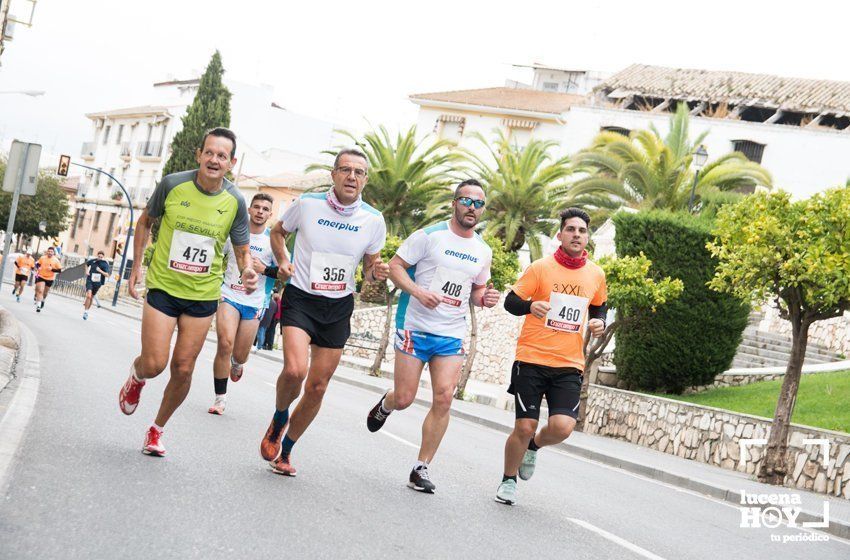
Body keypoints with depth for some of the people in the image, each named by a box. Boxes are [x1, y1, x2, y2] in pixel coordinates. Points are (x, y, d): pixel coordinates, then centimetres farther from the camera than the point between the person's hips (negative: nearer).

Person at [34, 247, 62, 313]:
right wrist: (37, 268, -4)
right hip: (41, 277, -1)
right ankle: (38, 305, -20)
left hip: (50, 279, 1)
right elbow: (38, 264, 16)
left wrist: (52, 269, -22)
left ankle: (43, 300, 49)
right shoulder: (42, 258, -3)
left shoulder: (56, 260, -8)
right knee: (40, 291, -17)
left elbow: (59, 270, -9)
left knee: (45, 293, 19)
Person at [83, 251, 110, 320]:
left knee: (91, 297, 13)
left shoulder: (105, 264, -7)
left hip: (97, 283, 1)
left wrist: (101, 271, -32)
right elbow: (87, 264, 23)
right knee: (88, 296, -19)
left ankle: (87, 310, 32)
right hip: (90, 281, 0)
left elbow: (107, 274, -16)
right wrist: (86, 271, 8)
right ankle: (85, 312, -10)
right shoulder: (92, 261, 0)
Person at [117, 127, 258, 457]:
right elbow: (145, 221, 8)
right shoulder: (172, 185, -9)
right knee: (154, 364, -9)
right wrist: (136, 266, 5)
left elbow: (242, 250, 3)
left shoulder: (235, 202, -6)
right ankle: (136, 376, 29)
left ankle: (157, 429, 27)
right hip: (163, 287, -1)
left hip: (203, 296, 1)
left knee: (183, 370, 5)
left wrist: (247, 272, -20)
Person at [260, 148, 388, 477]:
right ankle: (278, 422, 10)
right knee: (295, 370, -24)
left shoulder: (374, 220, -3)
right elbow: (278, 232, 12)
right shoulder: (307, 204, -7)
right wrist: (283, 261, -7)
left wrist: (375, 272, -14)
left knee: (317, 387, 6)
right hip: (300, 298, -3)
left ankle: (285, 450, 27)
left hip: (338, 307, 3)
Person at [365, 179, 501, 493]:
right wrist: (418, 291, -21)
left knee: (444, 398, -9)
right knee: (404, 399, -3)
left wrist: (484, 298, -1)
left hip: (452, 336, 4)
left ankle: (421, 469, 2)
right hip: (416, 327, -4)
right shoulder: (429, 236, -5)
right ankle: (384, 406, 37)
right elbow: (395, 266, -5)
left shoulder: (483, 251, 11)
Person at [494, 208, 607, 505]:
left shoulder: (596, 274, 7)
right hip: (532, 359, -2)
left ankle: (534, 447, 22)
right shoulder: (540, 268, -4)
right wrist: (530, 306, -23)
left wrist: (599, 322, 3)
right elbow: (510, 302, -1)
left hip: (569, 365, 3)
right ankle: (508, 481, 23)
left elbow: (599, 307, 25)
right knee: (524, 427, -2)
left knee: (562, 427, -14)